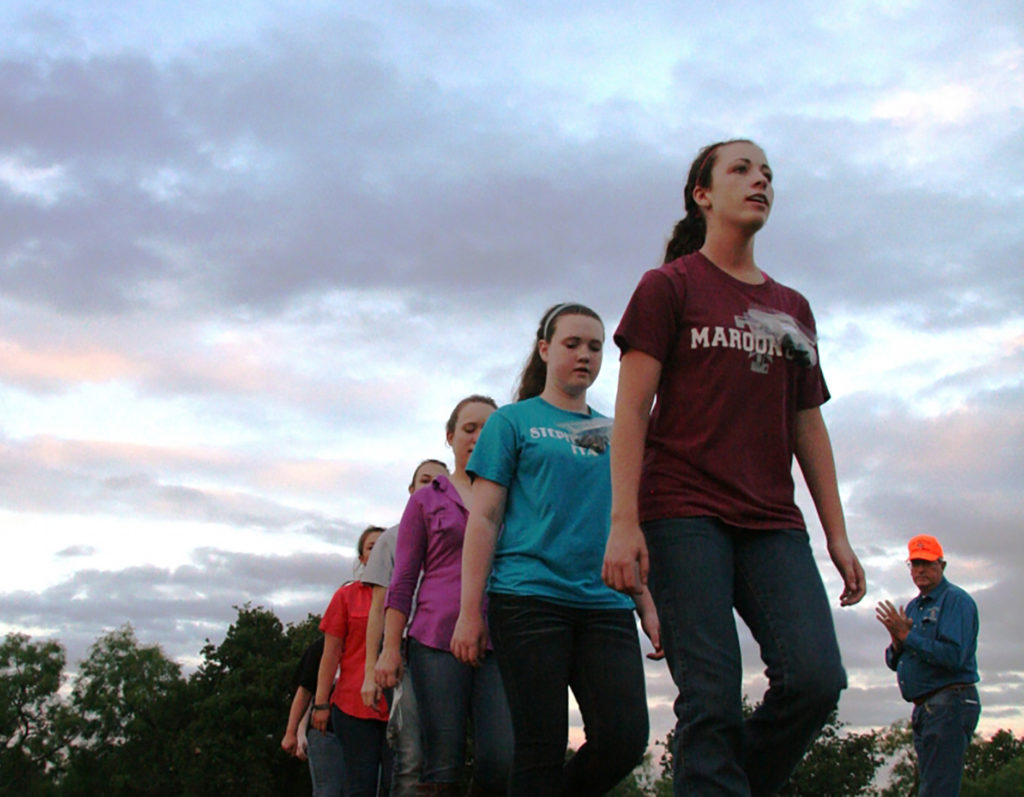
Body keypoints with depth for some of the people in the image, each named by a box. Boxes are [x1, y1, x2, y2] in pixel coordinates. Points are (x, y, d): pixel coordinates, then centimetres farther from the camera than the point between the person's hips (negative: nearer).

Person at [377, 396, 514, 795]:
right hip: (438, 640, -1)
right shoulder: (426, 499, 14)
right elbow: (402, 579, 9)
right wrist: (390, 648, 0)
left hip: (498, 642, 1)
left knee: (503, 761, -15)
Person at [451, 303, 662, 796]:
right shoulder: (513, 421, 8)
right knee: (543, 751, -5)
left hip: (605, 605, 4)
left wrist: (648, 607, 13)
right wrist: (470, 611, -5)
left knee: (626, 740, -9)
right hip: (530, 601, -4)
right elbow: (484, 518, 2)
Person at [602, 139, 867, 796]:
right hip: (684, 514, -4)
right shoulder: (669, 287, 6)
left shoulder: (793, 309, 21)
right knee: (712, 700, -11)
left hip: (772, 522, 5)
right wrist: (624, 521, -13)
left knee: (817, 679, -11)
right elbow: (631, 409, -3)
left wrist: (837, 535, 13)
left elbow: (809, 426, 20)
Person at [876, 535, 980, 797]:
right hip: (924, 708, 9)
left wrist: (907, 636, -17)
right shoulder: (913, 607, 20)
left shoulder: (956, 600, -6)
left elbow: (954, 657, -20)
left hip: (950, 705, -9)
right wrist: (897, 643, -4)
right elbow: (894, 662, 18)